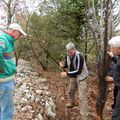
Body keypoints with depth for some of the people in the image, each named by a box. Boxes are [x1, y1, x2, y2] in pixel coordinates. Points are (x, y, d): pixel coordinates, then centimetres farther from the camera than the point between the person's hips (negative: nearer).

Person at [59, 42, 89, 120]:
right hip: (73, 77, 8)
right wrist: (63, 65, -16)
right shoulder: (68, 55, -6)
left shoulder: (79, 56, -29)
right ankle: (72, 103, 54)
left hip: (81, 77, -8)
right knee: (70, 92, 24)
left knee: (82, 97, -10)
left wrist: (67, 74, -30)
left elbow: (78, 71, -29)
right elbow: (67, 65, 8)